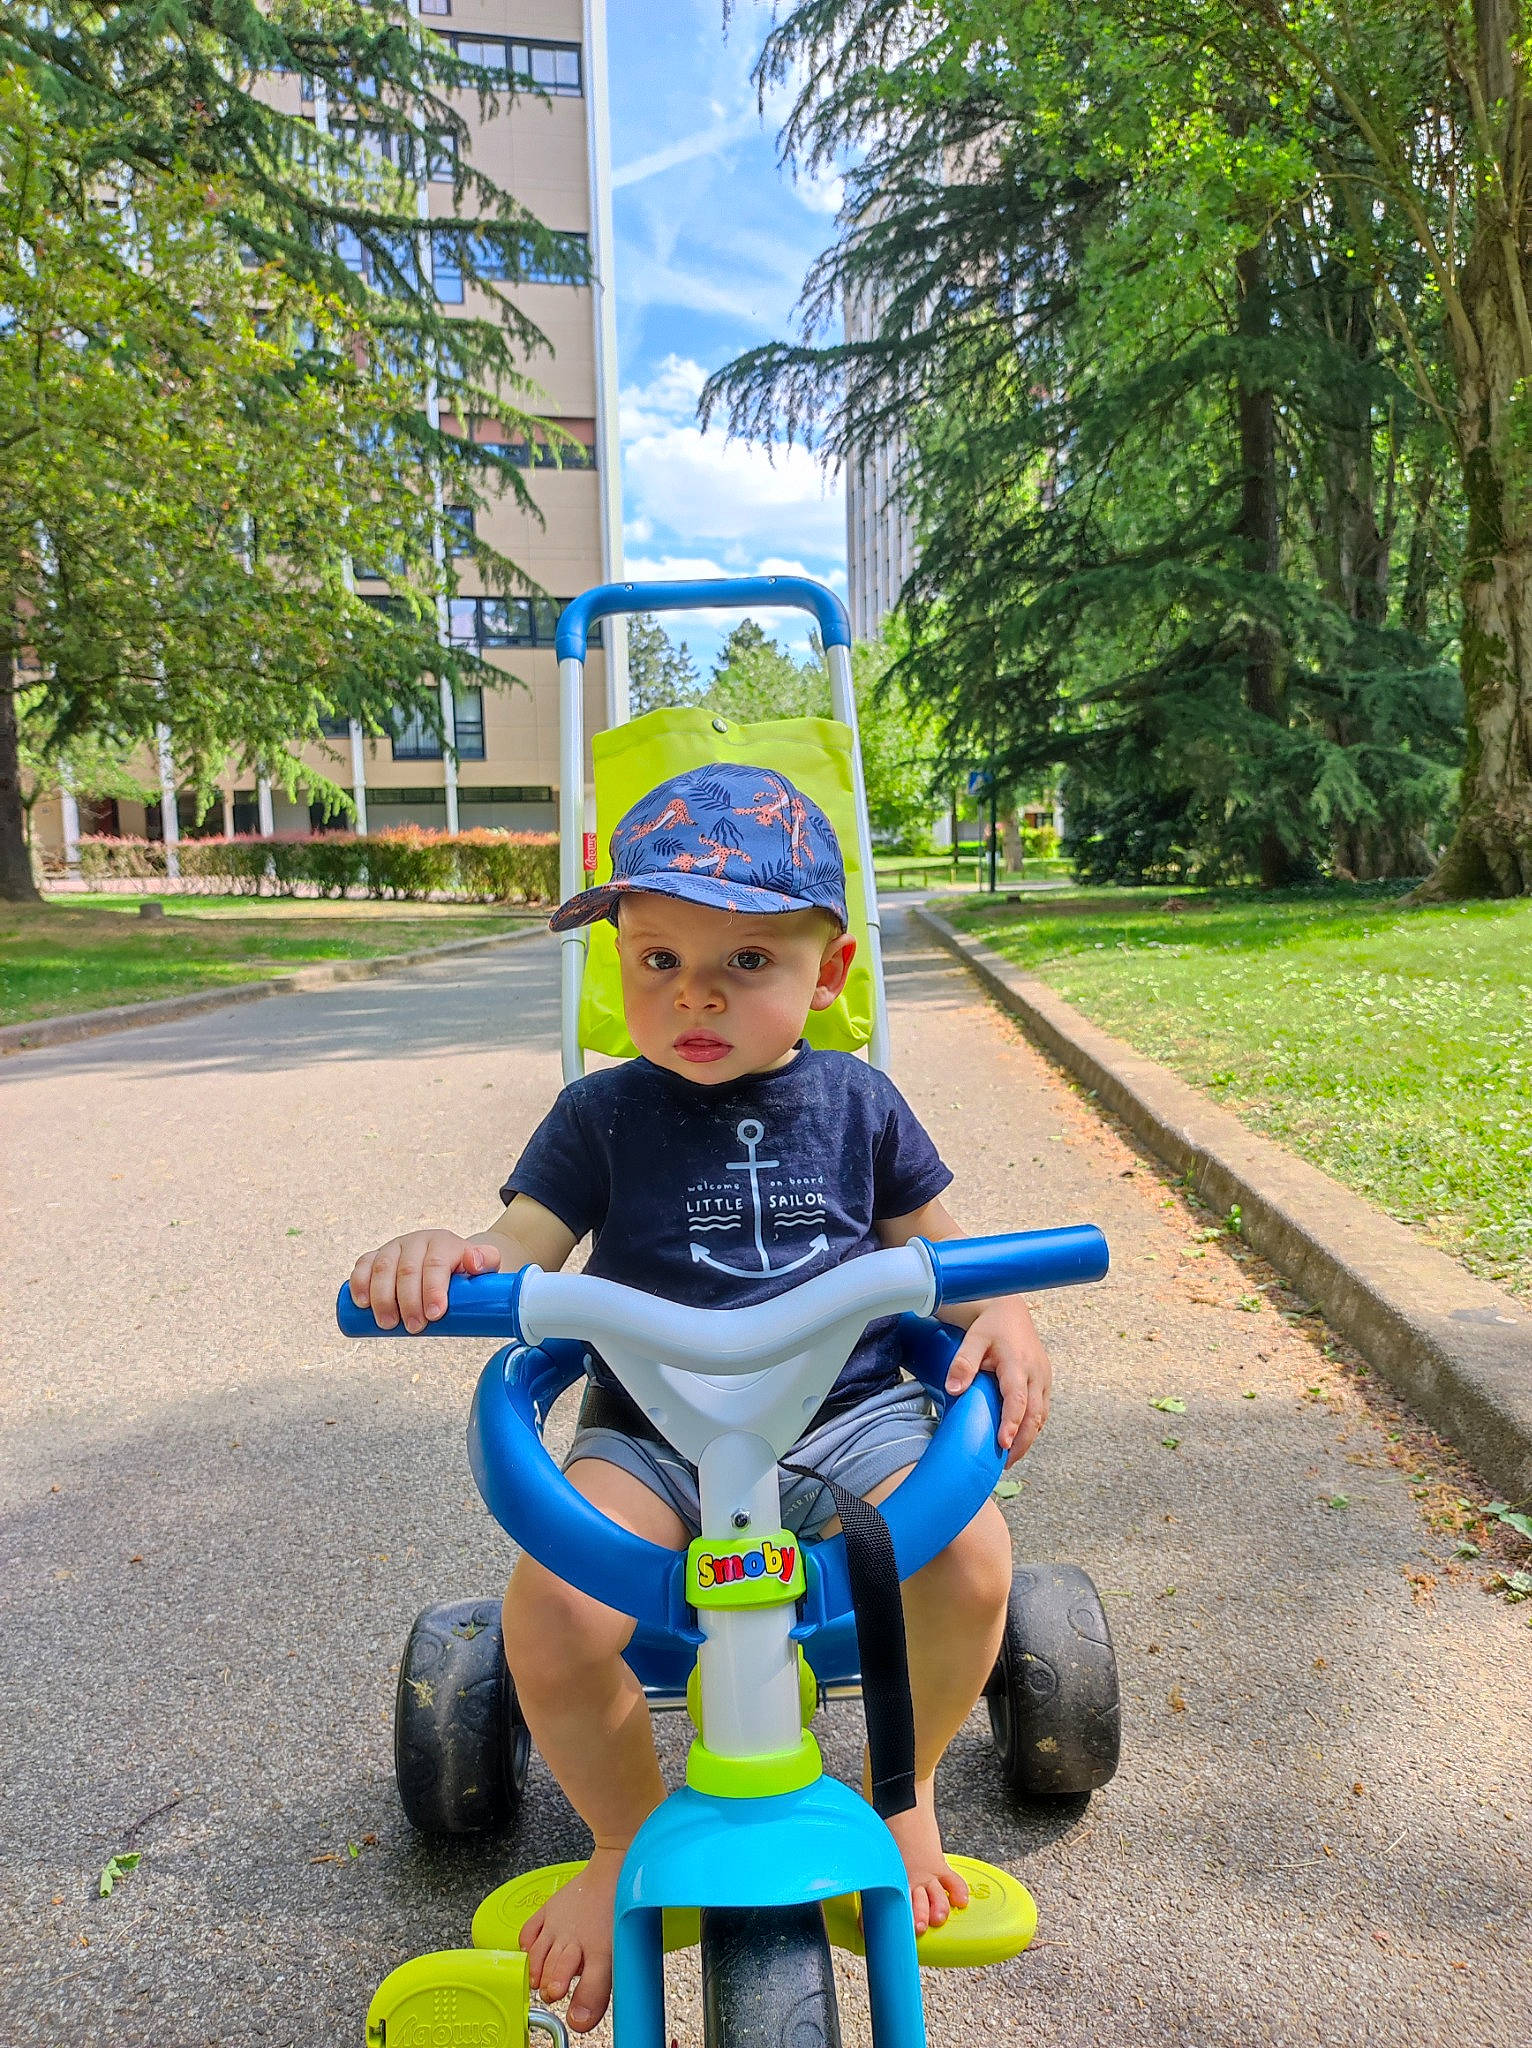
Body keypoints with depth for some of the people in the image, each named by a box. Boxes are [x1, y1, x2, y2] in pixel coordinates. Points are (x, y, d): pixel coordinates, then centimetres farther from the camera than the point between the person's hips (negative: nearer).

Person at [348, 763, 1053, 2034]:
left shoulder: (856, 1103, 4)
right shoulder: (604, 1115, -1)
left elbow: (936, 1245, 11)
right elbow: (523, 1248, -5)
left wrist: (1005, 1319, -9)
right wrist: (440, 1257, -28)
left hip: (845, 1415, 1)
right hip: (650, 1431, 0)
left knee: (971, 1556, -25)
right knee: (552, 1609, -26)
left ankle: (908, 1784, 11)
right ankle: (629, 1840, 8)